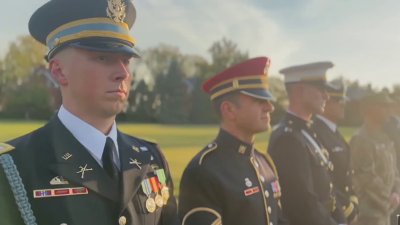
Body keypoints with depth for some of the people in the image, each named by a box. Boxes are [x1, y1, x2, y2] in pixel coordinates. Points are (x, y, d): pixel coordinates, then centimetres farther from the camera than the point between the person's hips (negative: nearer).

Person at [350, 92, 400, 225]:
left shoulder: (385, 139, 14)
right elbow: (367, 177, -20)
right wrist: (388, 199, -13)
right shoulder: (360, 139, -15)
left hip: (384, 210, 9)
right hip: (369, 211, -9)